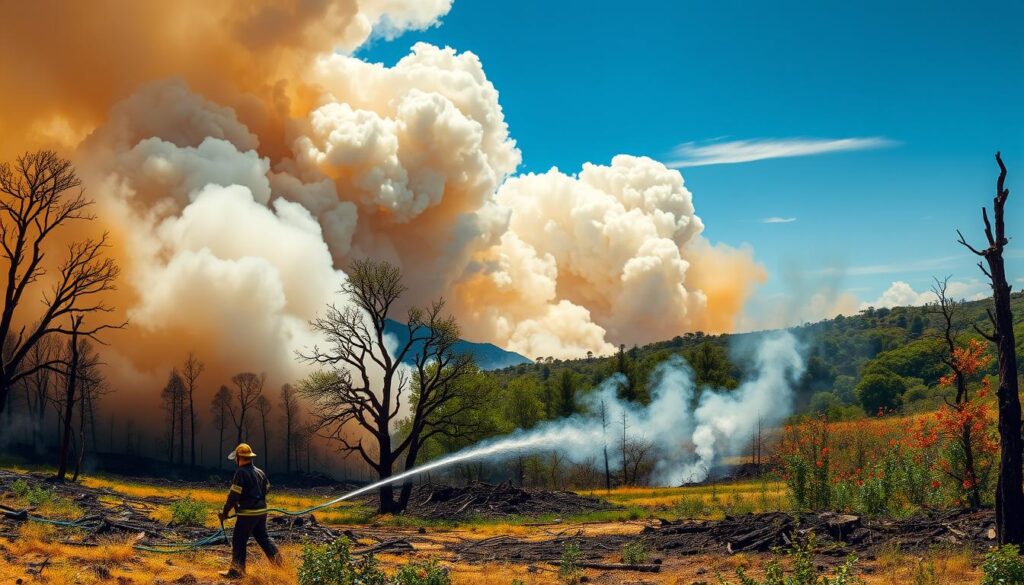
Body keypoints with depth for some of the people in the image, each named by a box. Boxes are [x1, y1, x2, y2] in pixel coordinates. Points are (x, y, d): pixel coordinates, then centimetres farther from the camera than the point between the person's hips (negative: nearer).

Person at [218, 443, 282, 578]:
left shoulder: (241, 473, -15)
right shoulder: (259, 472, 10)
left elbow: (233, 495, -17)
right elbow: (267, 488, 20)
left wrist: (225, 512, -9)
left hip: (248, 513, -8)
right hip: (261, 511, 8)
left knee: (239, 541, 1)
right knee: (263, 537, 19)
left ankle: (236, 571, 3)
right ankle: (278, 562, 18)